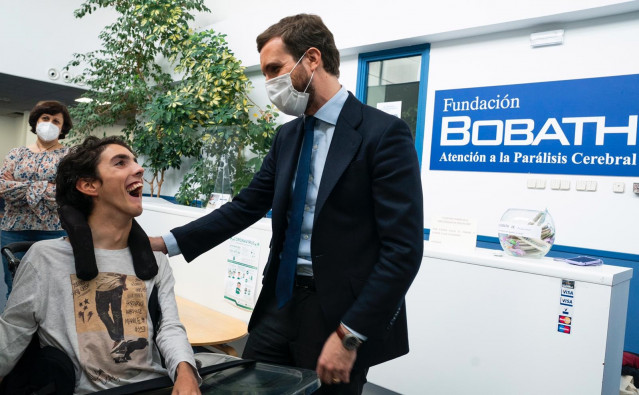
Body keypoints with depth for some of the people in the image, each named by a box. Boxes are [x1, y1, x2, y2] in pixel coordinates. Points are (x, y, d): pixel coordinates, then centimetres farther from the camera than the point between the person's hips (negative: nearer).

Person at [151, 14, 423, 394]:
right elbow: (245, 207, 10)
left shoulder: (384, 133, -13)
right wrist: (167, 242, 1)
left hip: (338, 310, -6)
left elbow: (403, 249, -17)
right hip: (281, 298, 6)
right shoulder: (288, 136, 9)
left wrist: (349, 334, -18)